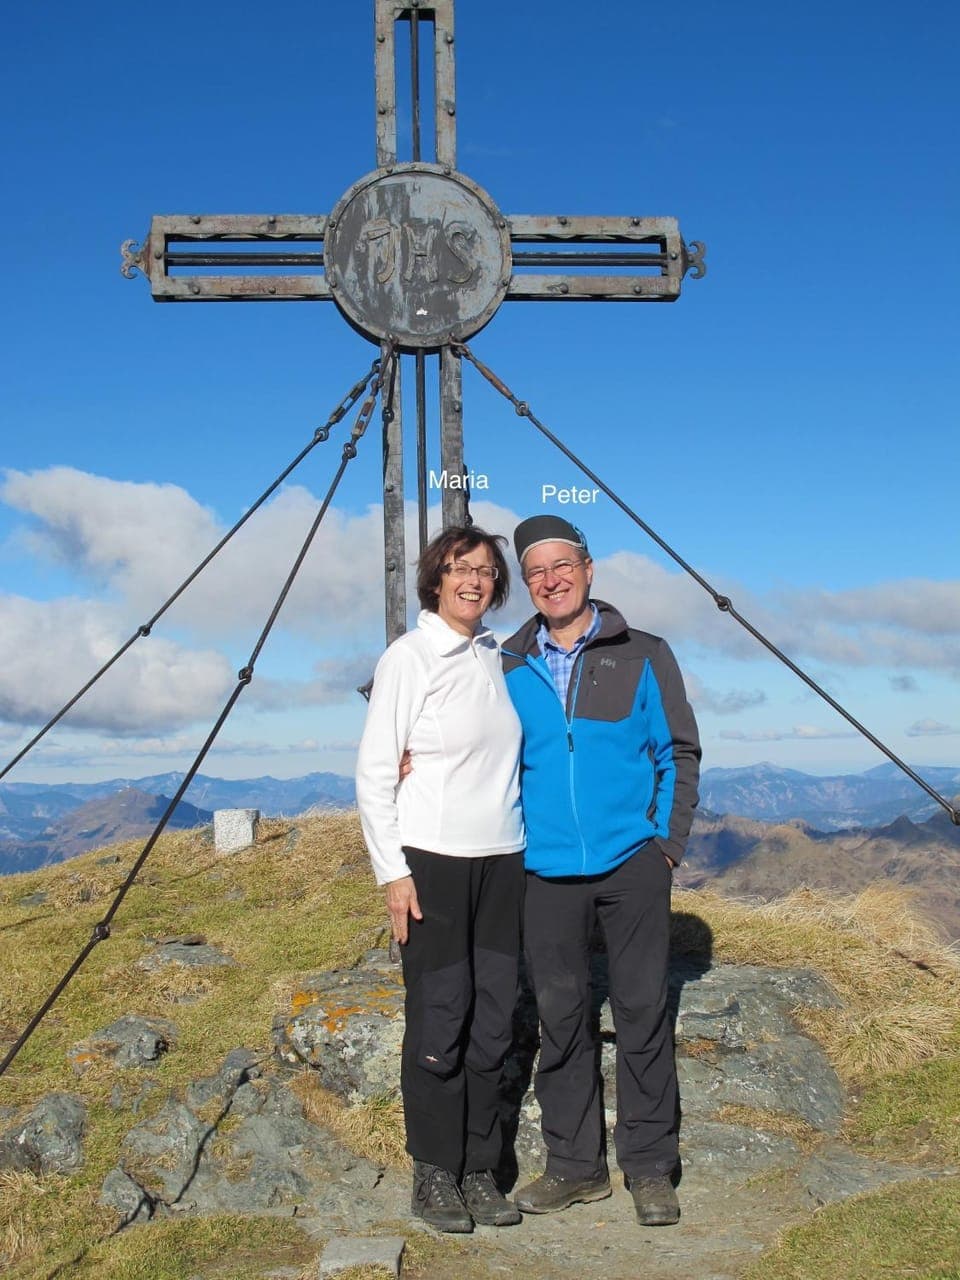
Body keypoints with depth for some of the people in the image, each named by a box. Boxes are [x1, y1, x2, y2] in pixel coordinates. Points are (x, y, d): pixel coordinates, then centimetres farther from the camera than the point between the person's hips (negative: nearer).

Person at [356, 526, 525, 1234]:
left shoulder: (497, 657, 10)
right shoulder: (409, 657, -6)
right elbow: (374, 772, -7)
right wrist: (392, 871, -11)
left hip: (502, 859, 5)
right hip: (432, 860, -5)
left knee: (493, 1018, 7)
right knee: (439, 1018, -1)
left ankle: (479, 1169, 19)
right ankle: (434, 1174, 13)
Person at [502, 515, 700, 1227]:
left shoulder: (642, 658, 3)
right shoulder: (508, 669, 8)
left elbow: (679, 753, 4)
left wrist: (669, 840, -4)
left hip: (632, 866, -2)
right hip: (546, 871, 2)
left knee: (643, 1013, 2)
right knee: (561, 1018, 8)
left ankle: (650, 1166, 15)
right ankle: (575, 1165, 20)